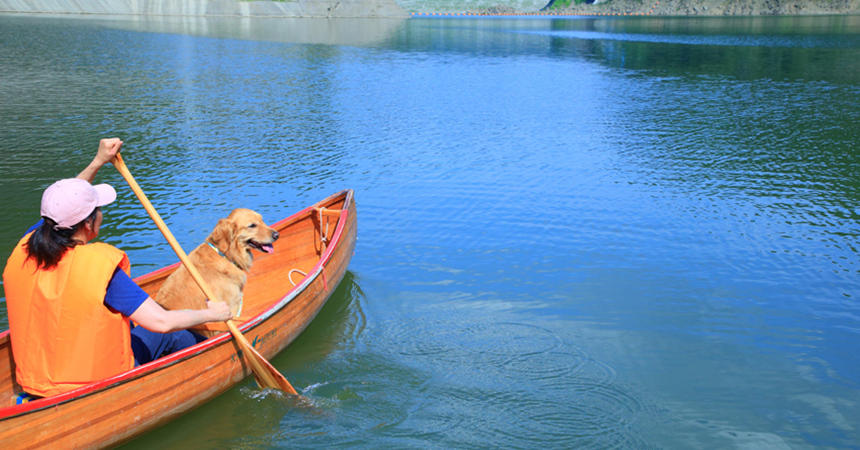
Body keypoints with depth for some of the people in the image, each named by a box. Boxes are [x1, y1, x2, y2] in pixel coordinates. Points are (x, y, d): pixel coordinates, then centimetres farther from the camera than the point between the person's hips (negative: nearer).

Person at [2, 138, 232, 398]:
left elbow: (63, 206, 12)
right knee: (172, 335, 13)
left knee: (130, 323, 28)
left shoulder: (23, 252, -10)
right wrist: (212, 313, -10)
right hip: (98, 384, -7)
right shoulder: (101, 268, -30)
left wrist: (98, 162, 16)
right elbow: (162, 322, -28)